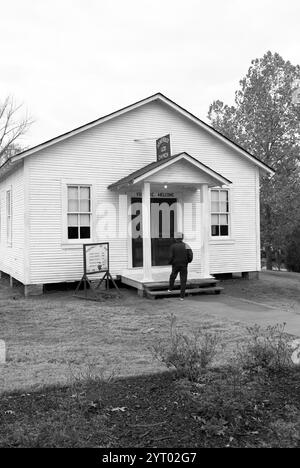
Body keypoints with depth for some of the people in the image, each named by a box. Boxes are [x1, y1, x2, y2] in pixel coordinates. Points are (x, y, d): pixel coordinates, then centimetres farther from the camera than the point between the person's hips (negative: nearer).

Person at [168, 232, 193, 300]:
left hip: (175, 265, 0)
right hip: (184, 266, 0)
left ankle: (170, 289, 40)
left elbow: (171, 257, -13)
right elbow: (190, 255, -11)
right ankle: (182, 296, 3)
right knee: (183, 281, 5)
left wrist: (170, 263, 6)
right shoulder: (186, 245, -5)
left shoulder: (173, 246, -9)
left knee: (173, 276, 28)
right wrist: (189, 261, 8)